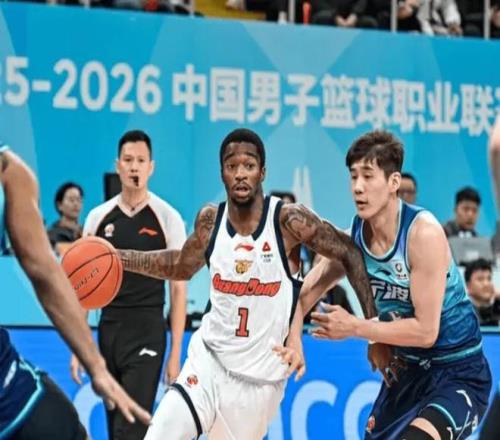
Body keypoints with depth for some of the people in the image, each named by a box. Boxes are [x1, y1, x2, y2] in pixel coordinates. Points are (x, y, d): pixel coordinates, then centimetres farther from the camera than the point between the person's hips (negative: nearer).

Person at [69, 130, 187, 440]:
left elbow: (179, 289, -2)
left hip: (147, 333, -4)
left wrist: (176, 355, -6)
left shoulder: (168, 218, -3)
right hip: (109, 329, 4)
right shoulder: (98, 217, 6)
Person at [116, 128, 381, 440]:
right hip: (209, 361, 3)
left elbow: (350, 253, -6)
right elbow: (181, 267, 17)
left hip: (261, 378, -2)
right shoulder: (210, 221, -2)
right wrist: (118, 258, 9)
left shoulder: (288, 220, -15)